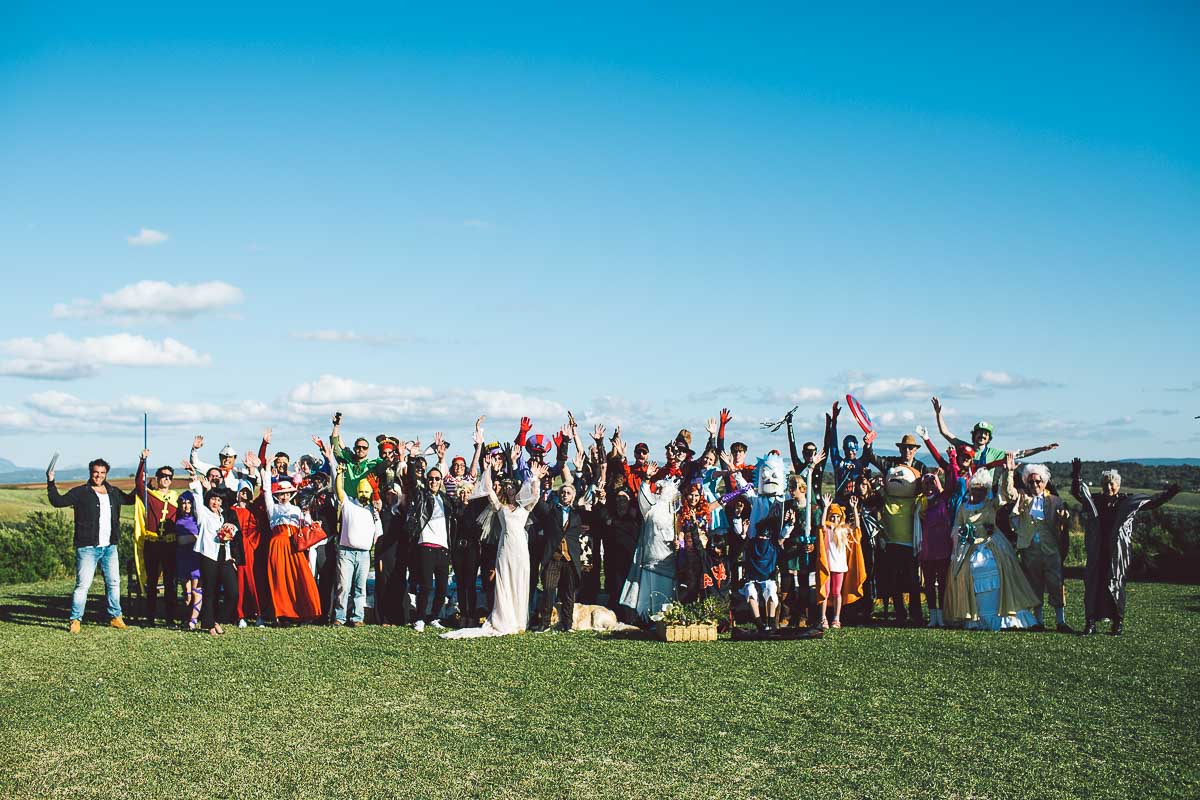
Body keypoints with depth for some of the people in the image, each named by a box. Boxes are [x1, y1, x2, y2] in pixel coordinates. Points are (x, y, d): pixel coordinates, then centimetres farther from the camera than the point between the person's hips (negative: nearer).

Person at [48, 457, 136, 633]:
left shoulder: (114, 493, 14)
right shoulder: (80, 493, -1)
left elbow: (131, 499, 31)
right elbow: (58, 501, -8)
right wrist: (51, 483, -17)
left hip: (109, 547, 5)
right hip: (88, 547, -5)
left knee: (114, 582, 10)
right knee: (83, 584, -8)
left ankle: (115, 616, 21)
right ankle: (75, 620, 0)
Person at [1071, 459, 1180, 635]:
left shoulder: (1127, 502, 3)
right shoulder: (1094, 500, 7)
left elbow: (1152, 501, 2)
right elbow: (1076, 492, 3)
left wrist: (1169, 493, -10)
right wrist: (1077, 475, -13)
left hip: (1117, 553, -2)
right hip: (1096, 553, 2)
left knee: (1116, 585, 1)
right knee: (1093, 584, 1)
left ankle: (1118, 623, 11)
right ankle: (1090, 623, 6)